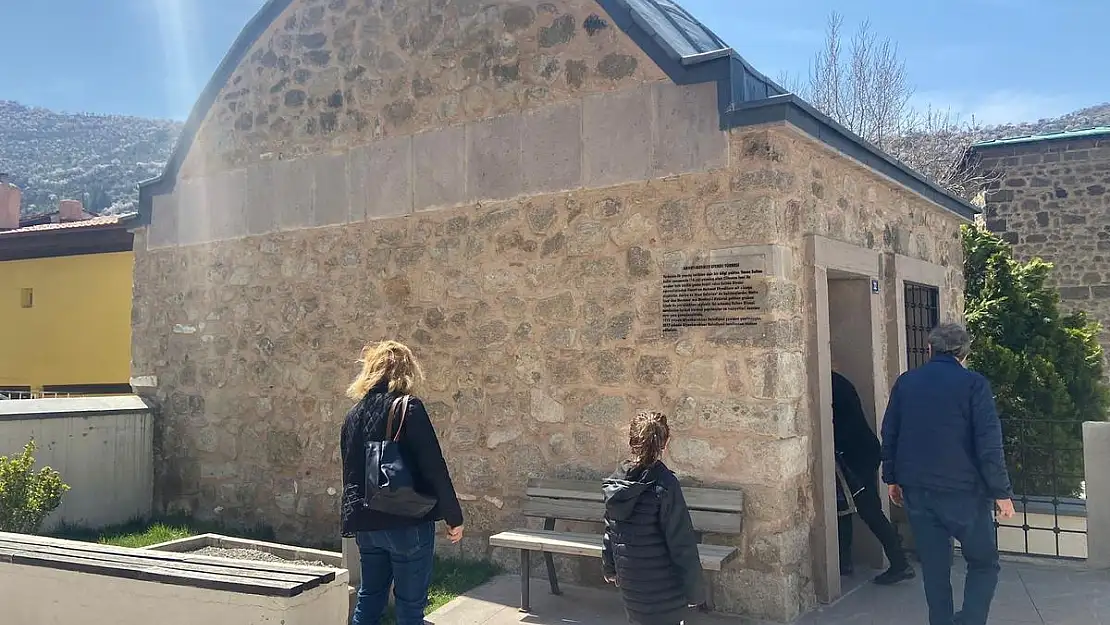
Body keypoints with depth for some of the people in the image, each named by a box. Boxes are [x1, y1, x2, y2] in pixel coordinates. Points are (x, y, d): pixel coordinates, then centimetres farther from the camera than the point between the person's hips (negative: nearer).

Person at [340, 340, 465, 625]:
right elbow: (434, 468, -15)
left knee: (369, 598, 17)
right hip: (408, 522, -6)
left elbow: (350, 471, 15)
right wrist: (454, 517, -7)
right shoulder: (409, 409, -12)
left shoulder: (354, 414, 8)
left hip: (366, 524, 6)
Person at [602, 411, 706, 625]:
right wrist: (695, 589, -9)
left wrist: (610, 567, 24)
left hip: (629, 577, 7)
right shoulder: (665, 484, -20)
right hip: (661, 584, -7)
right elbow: (682, 543, -17)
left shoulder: (615, 481, 0)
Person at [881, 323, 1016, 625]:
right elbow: (989, 444, -11)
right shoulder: (973, 384, -8)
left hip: (916, 490, 4)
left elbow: (889, 435, 10)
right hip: (962, 490, -4)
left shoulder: (905, 382, 5)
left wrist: (892, 477, 19)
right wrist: (1001, 492, -5)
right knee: (984, 564, 9)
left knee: (934, 566, 14)